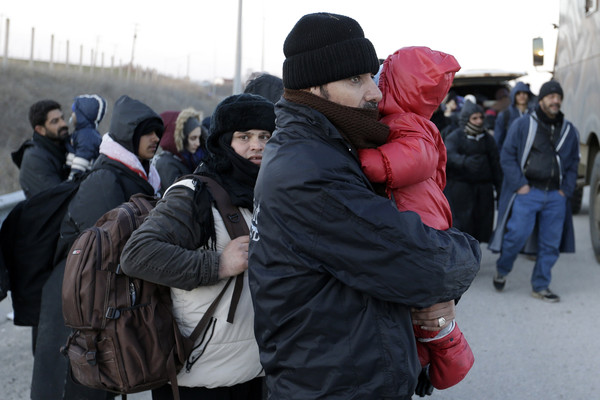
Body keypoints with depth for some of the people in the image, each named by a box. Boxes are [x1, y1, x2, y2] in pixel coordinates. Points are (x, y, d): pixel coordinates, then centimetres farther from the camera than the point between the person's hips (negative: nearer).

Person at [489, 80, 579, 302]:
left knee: (550, 243, 4)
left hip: (556, 196, 4)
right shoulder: (522, 125, 0)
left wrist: (566, 190, 6)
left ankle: (540, 286, 15)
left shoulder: (569, 130, 13)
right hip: (527, 192, -4)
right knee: (518, 233, -12)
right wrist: (520, 184, -8)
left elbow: (573, 164, 18)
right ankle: (502, 270, 14)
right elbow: (507, 156, -1)